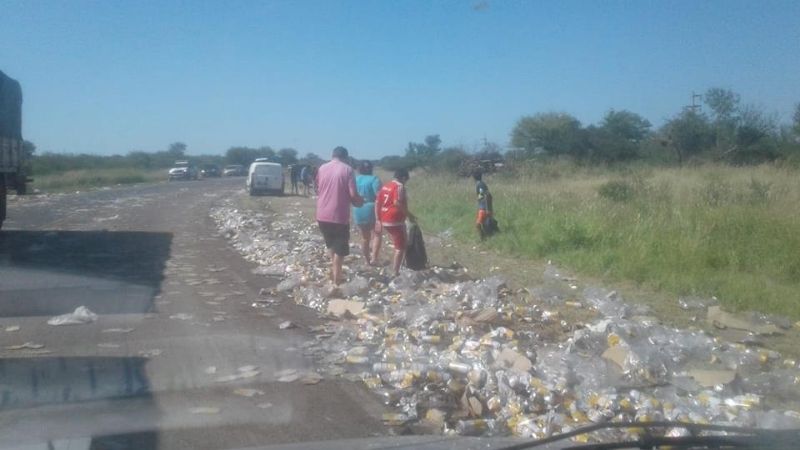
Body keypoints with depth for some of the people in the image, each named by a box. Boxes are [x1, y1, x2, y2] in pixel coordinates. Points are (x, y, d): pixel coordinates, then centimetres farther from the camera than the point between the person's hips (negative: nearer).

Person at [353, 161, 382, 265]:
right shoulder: (374, 179, -11)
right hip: (372, 210, -5)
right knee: (376, 235, 7)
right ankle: (374, 258, -7)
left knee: (365, 237, 16)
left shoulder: (355, 179, 5)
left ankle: (367, 259, 23)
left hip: (358, 212, 5)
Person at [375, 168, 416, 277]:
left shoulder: (385, 186, 13)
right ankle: (396, 272, -2)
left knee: (397, 244, 25)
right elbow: (397, 203, -27)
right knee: (400, 247, 1)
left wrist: (378, 220, 13)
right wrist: (409, 215, -19)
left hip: (385, 221, 9)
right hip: (395, 221, -8)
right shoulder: (400, 186, -12)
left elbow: (377, 203, 11)